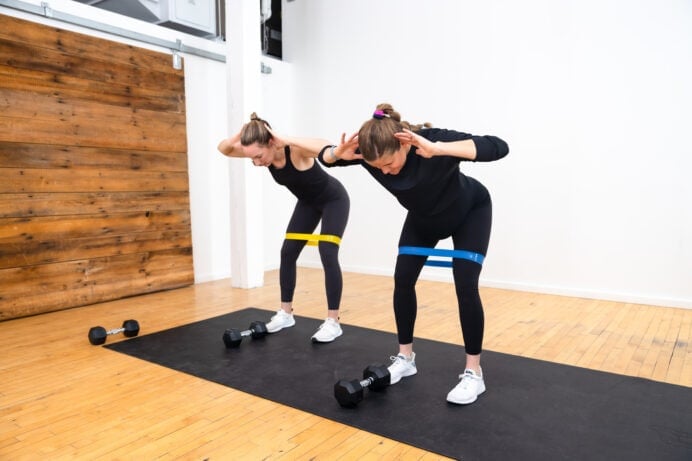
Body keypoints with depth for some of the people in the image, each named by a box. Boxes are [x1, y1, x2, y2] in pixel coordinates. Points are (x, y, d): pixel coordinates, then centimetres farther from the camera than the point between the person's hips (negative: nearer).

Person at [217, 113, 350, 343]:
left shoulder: (295, 150, -36)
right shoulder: (263, 152, -17)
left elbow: (328, 148, -56)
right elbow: (223, 149, -8)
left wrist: (286, 140, -53)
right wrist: (238, 136, -30)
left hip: (333, 200, -7)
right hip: (307, 202, 7)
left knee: (328, 255, -16)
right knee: (288, 252, 3)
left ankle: (333, 322, -7)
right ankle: (286, 313, 16)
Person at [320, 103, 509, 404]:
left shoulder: (432, 140, -39)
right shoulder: (373, 154, -25)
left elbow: (498, 147, -48)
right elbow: (325, 158, -11)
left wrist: (437, 149, -60)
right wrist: (339, 153, -35)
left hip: (470, 212, -4)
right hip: (423, 217, 5)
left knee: (465, 284, -15)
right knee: (403, 279, -5)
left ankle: (473, 373, 0)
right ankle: (405, 358, 12)